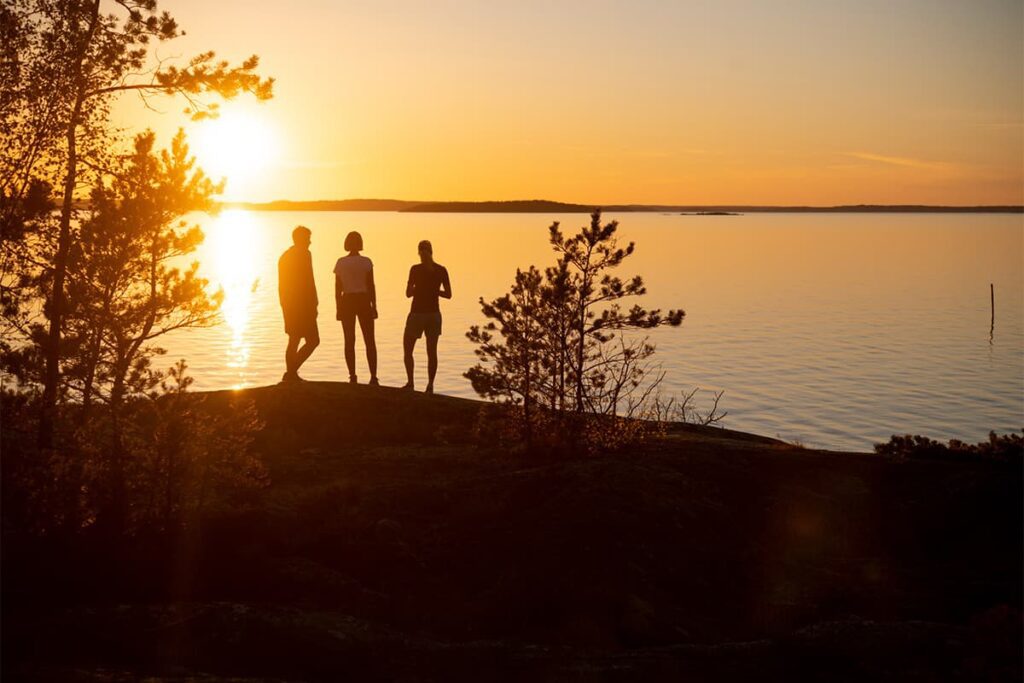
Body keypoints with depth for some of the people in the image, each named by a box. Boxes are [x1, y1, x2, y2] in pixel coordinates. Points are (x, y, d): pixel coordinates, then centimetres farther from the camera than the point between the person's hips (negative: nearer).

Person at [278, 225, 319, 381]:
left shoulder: (284, 256, 15)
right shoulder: (304, 254, -10)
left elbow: (281, 284, 17)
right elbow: (308, 282, -17)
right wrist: (314, 305, -14)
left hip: (288, 305, 9)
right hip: (302, 304, -9)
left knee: (293, 341, 15)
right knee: (313, 341, -5)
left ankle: (291, 375, 14)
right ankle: (291, 372, -14)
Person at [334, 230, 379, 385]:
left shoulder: (340, 263, 0)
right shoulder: (366, 262, -5)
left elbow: (337, 288, 1)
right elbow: (371, 286, -7)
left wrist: (338, 308, 7)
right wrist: (374, 306, -1)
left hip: (346, 302, 2)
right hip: (363, 301, -2)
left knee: (349, 341, 7)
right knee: (369, 341, 4)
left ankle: (352, 377, 3)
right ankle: (373, 376, -2)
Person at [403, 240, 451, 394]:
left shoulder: (416, 269, -11)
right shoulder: (442, 270, 1)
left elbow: (408, 293, -9)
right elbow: (448, 294, 3)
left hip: (417, 314, -4)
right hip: (434, 314, 4)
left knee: (407, 350, 10)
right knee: (432, 352, 8)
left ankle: (411, 383, 3)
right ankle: (430, 385, 5)